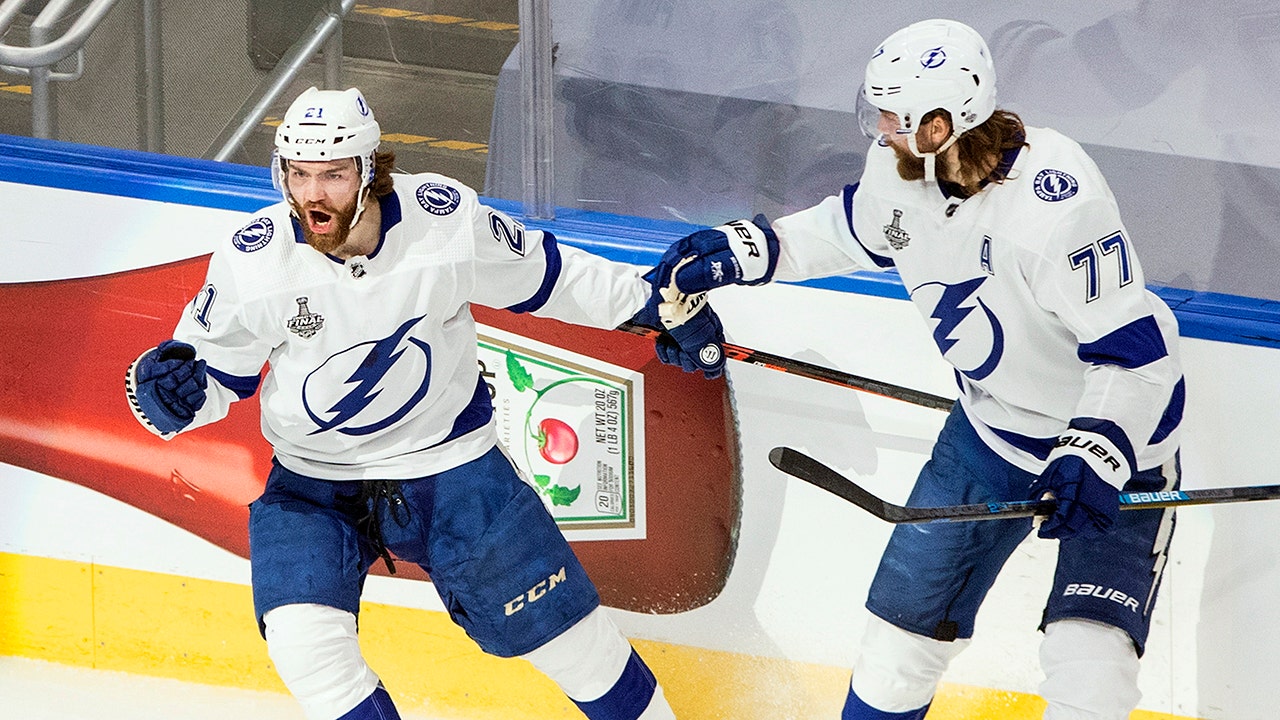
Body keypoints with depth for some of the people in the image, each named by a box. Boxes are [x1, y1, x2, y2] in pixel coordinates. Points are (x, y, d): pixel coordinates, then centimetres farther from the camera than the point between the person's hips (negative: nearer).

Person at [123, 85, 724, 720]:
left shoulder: (446, 218, -18)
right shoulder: (251, 263, -18)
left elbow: (542, 274, 0)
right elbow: (216, 372, -4)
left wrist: (659, 302, 2)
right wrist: (174, 390, -27)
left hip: (449, 460, 0)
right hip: (314, 484, 0)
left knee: (558, 622, 5)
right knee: (301, 640, -21)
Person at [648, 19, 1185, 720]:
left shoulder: (1055, 204, -33)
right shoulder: (902, 168, -10)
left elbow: (1136, 350, -30)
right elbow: (851, 227, 14)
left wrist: (1096, 451, -41)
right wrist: (748, 249, 6)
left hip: (1112, 439, -7)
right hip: (990, 426, 7)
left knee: (1088, 664, -20)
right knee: (906, 618, 12)